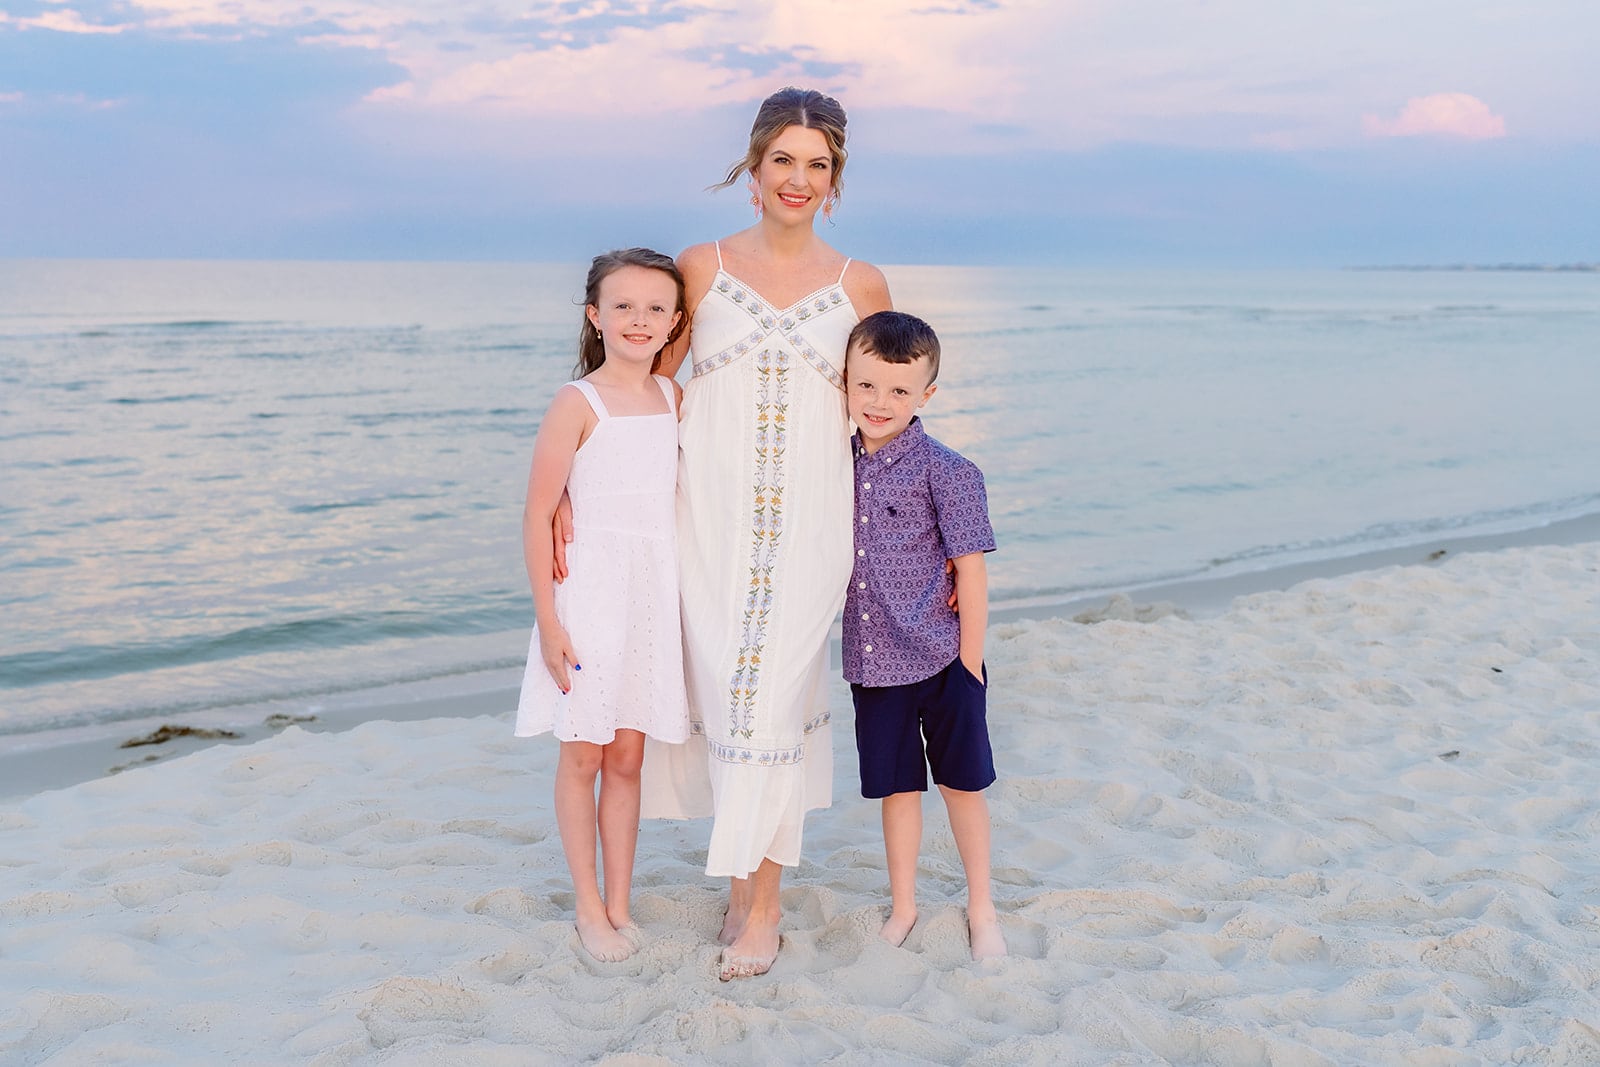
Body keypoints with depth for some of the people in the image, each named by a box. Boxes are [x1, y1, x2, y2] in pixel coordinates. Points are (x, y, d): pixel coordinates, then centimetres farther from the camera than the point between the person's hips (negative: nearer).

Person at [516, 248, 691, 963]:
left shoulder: (674, 398, 7)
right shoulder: (578, 403, -9)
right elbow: (537, 515, -10)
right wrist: (548, 620, -13)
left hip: (654, 595, 5)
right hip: (588, 591, -4)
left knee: (627, 758, 11)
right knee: (582, 757, 6)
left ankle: (619, 905, 21)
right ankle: (589, 908, 19)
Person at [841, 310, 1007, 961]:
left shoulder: (945, 471, -11)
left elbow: (972, 569, -9)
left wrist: (970, 662, -9)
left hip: (942, 660, -4)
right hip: (872, 662, 4)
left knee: (962, 784, 9)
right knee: (895, 786, 14)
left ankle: (981, 911, 25)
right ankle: (903, 909, 29)